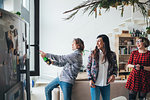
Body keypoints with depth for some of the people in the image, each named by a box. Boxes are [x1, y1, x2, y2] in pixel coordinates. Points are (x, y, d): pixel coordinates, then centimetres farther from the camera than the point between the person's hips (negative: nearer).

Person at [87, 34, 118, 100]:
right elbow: (88, 67, 2)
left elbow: (115, 67, 9)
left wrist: (114, 75, -12)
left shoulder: (112, 55, -2)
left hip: (106, 84, 2)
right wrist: (90, 79, -8)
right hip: (95, 84, -2)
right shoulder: (93, 54, -4)